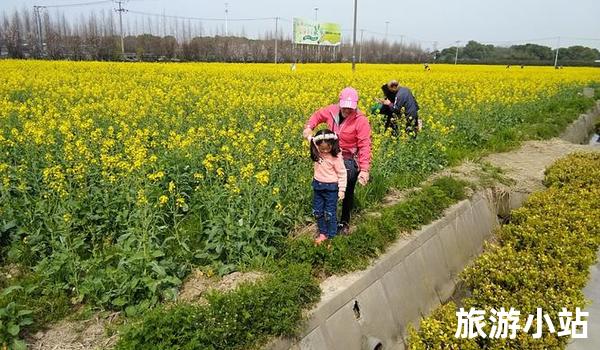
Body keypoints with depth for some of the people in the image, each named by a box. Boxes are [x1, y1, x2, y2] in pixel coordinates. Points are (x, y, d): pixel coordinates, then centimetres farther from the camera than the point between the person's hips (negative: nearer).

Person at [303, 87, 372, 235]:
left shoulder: (361, 121, -20)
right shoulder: (332, 111, -8)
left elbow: (365, 146, -22)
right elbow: (317, 115, 15)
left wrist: (364, 170, -29)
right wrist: (308, 128, -4)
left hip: (349, 161, -3)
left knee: (347, 193, 13)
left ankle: (344, 222, 34)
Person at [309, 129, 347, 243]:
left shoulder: (336, 157, -20)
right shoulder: (317, 152, -5)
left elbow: (342, 175, -12)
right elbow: (311, 140, 16)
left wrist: (341, 190, -12)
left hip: (331, 188, -6)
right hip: (318, 186, 6)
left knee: (329, 213, 4)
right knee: (317, 212, 14)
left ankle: (331, 236, 19)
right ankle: (322, 233, 30)